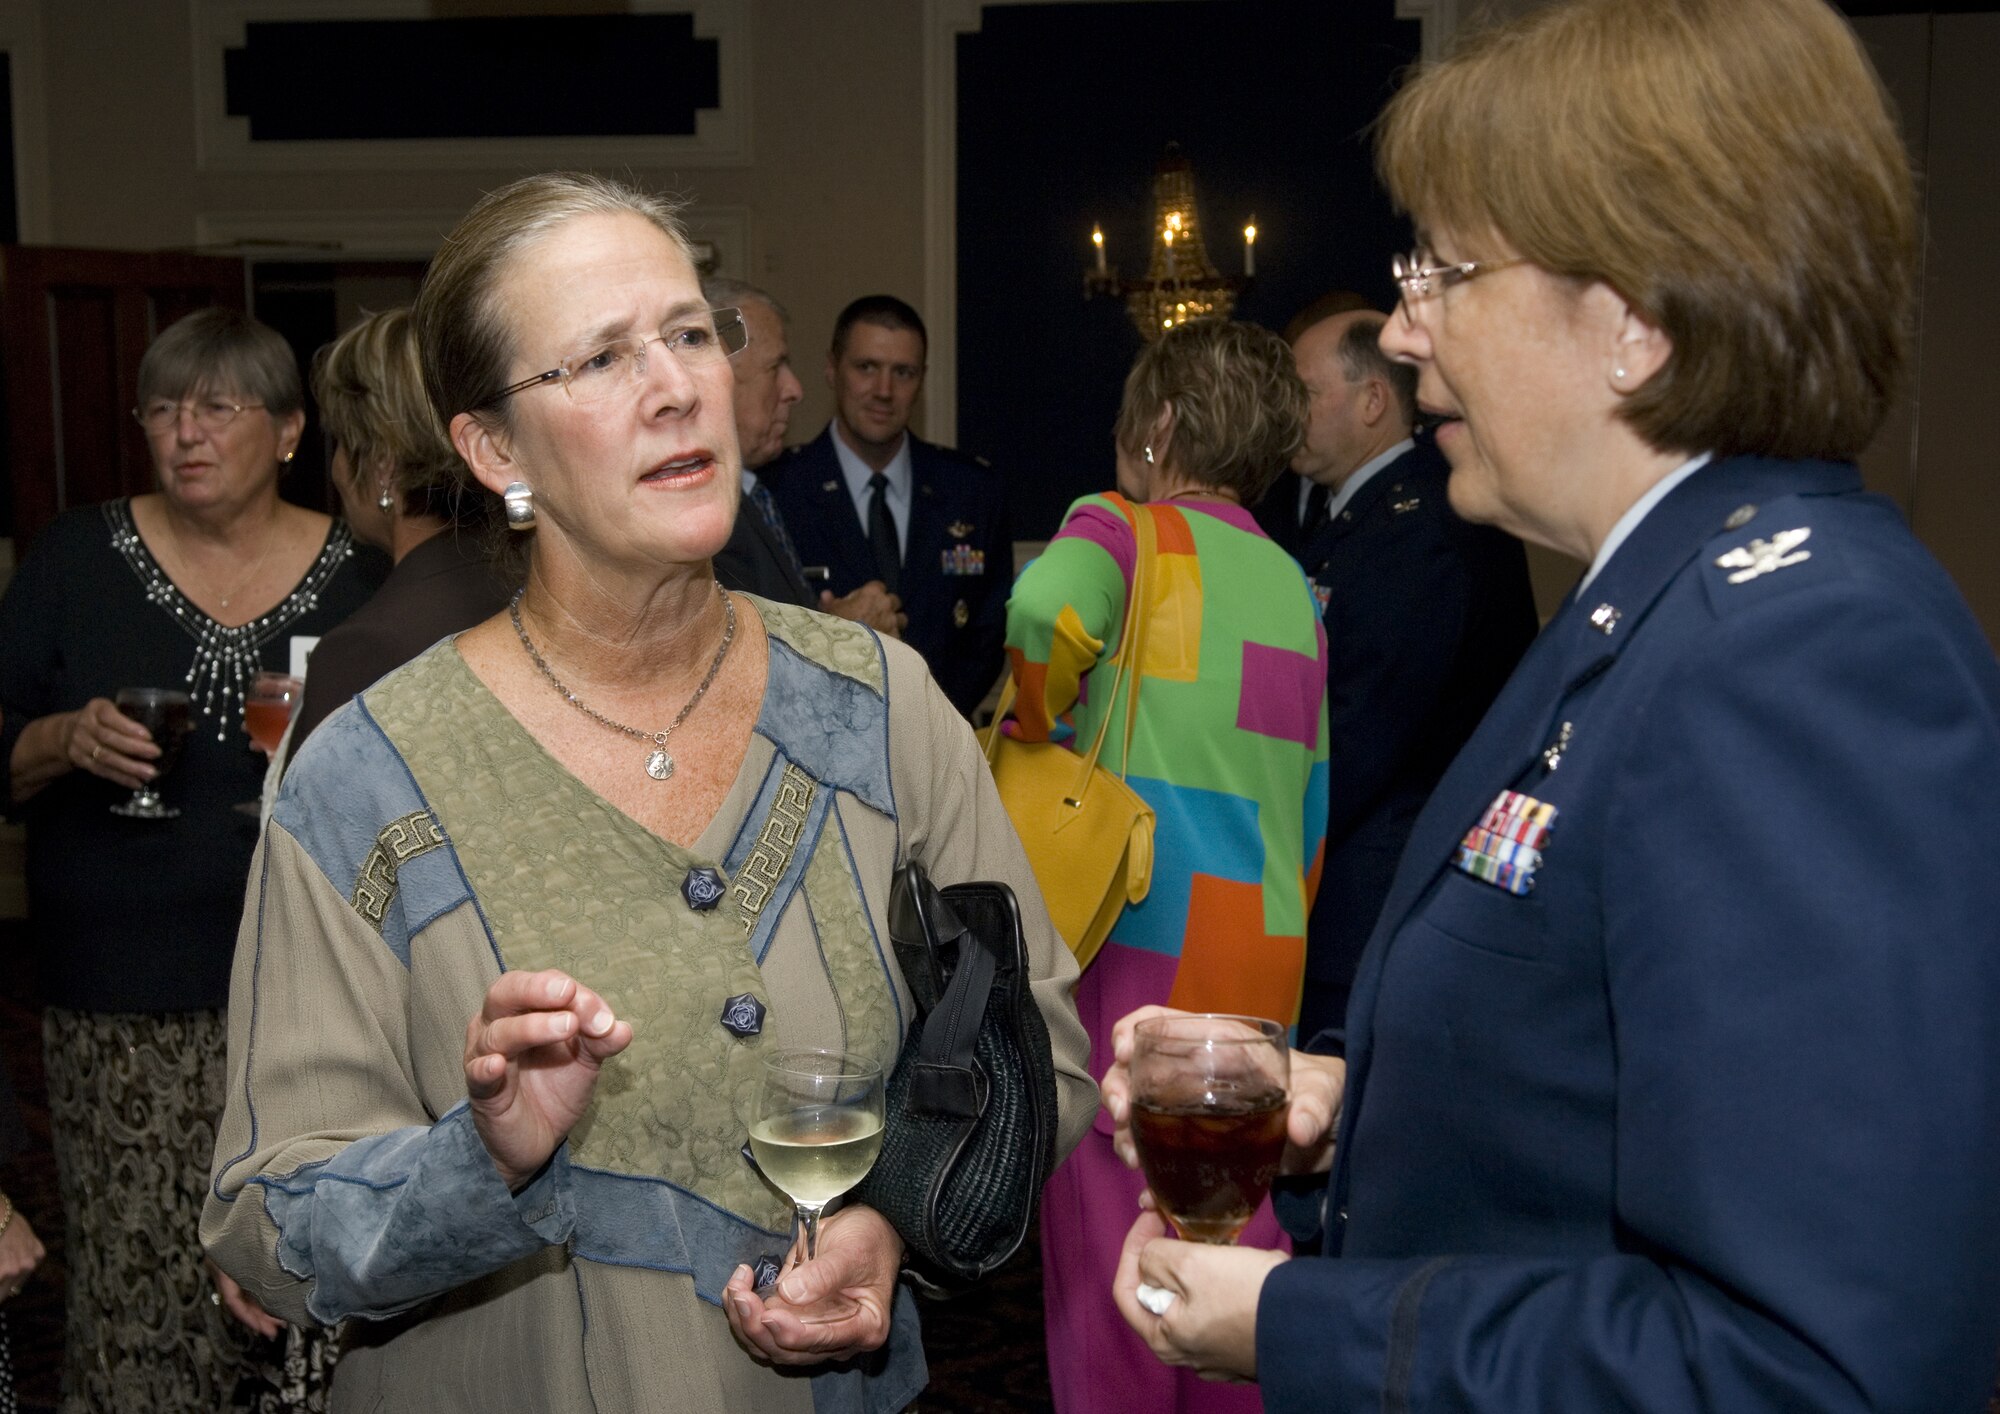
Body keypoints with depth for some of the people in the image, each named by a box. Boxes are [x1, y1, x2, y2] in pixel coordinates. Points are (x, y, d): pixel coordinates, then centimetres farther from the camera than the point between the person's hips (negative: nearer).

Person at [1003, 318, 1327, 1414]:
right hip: (1267, 944, 6)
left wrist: (1037, 731, -11)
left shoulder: (1126, 530, -3)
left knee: (1110, 1233, 4)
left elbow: (1046, 605, -28)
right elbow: (1311, 797, 17)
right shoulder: (1291, 584, 15)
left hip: (1140, 938, -6)